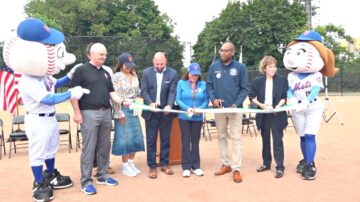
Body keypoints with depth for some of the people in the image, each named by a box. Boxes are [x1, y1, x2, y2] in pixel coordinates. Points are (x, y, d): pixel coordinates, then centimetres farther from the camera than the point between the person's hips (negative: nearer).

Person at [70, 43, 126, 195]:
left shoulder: (105, 73, 16)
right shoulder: (81, 70, -2)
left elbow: (111, 93, 16)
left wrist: (122, 102, -2)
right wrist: (77, 112, -13)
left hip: (106, 113, 6)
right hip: (89, 114, -6)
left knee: (104, 147, 11)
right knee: (89, 148, -2)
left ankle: (102, 176, 25)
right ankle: (86, 181, 10)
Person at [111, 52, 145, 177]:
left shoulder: (134, 75, 9)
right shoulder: (117, 76, -9)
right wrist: (120, 114, -15)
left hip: (134, 110, 6)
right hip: (123, 110, -6)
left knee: (136, 137, 8)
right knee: (125, 138, 0)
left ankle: (131, 163, 24)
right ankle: (125, 166, 13)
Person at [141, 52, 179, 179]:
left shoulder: (173, 73, -1)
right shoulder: (146, 73, 1)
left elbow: (172, 92, -9)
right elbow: (144, 91, -4)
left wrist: (169, 105, -26)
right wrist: (150, 103, -21)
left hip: (165, 111, 0)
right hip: (151, 111, 0)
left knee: (165, 139, 10)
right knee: (151, 140, 5)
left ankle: (164, 164, 24)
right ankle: (152, 167, 15)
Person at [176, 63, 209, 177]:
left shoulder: (203, 85, 2)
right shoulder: (181, 83, 0)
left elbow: (206, 101, 0)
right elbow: (178, 99, -5)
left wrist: (200, 108, -19)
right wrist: (187, 108, -21)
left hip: (198, 118, 1)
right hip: (184, 117, -1)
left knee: (195, 141, 10)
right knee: (185, 141, 3)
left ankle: (195, 166, 19)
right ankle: (186, 167, 12)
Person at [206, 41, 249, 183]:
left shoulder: (240, 68, -3)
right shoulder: (214, 67, 5)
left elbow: (245, 88, -3)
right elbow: (209, 85, 6)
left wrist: (237, 104, -16)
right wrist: (213, 99, -11)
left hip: (235, 108, -3)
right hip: (219, 108, 3)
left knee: (236, 138, -1)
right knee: (221, 137, 11)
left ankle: (236, 168, 5)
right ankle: (226, 164, 25)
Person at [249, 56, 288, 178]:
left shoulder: (282, 80, 0)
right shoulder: (257, 81, 3)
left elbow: (285, 97, -2)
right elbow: (252, 97, 2)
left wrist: (278, 106, -18)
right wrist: (261, 105, -13)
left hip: (277, 114, -2)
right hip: (263, 114, 3)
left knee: (277, 140, -1)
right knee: (265, 139, 13)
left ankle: (280, 167, 6)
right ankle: (266, 163, 27)